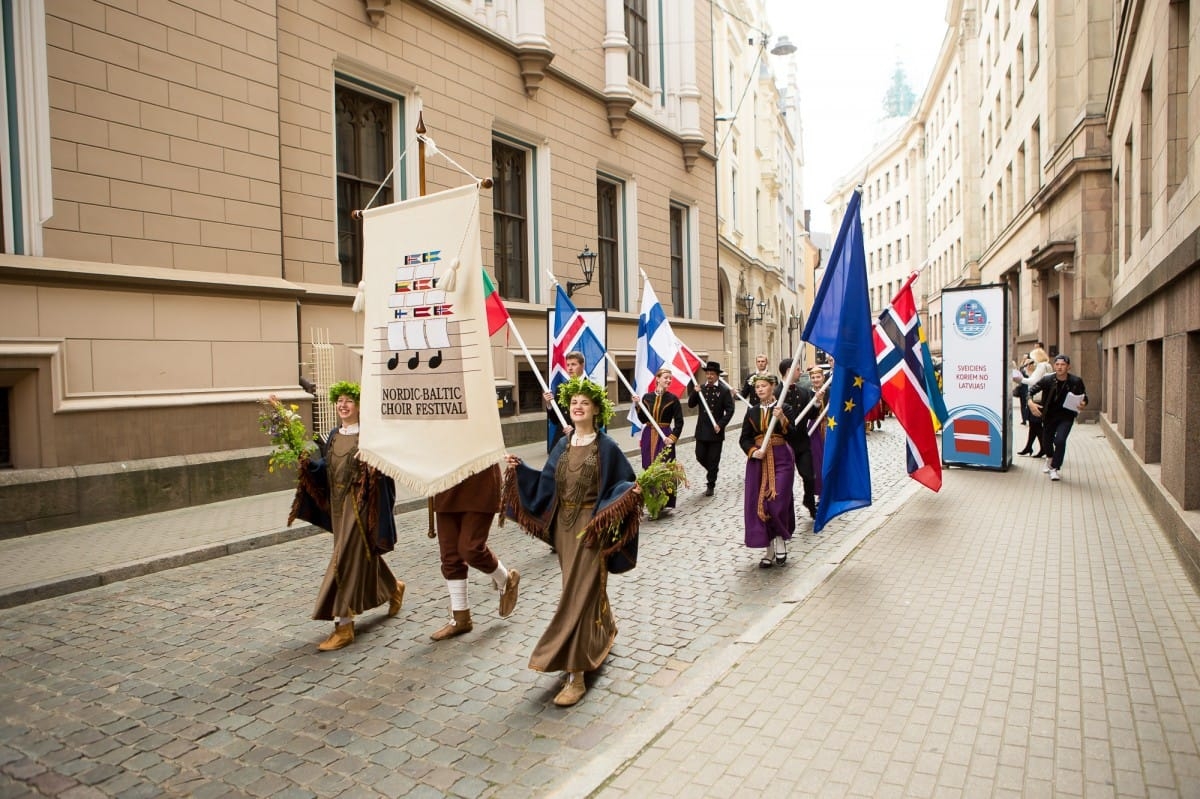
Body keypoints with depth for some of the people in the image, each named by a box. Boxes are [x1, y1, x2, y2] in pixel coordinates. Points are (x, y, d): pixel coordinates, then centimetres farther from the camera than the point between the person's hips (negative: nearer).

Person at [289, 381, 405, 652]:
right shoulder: (334, 436, 12)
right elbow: (325, 469, 12)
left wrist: (371, 464, -31)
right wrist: (308, 464, -6)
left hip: (360, 505, -7)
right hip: (338, 505, 7)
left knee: (347, 560, -9)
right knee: (363, 555, 19)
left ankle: (343, 626, -3)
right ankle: (394, 587, 44)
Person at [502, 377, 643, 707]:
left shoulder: (607, 447, -8)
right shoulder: (563, 446, 8)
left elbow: (623, 484, -4)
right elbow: (546, 482, 10)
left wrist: (632, 491, -25)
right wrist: (519, 469, 3)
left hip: (590, 526, -6)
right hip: (563, 525, 6)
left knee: (580, 593, -8)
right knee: (586, 586, 19)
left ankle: (575, 674, -3)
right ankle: (602, 636, 46)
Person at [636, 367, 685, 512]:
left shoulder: (673, 399, -3)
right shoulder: (647, 397, 5)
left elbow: (679, 422, -2)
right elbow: (643, 419, 4)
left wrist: (673, 437, -13)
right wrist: (638, 406, -8)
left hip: (665, 437, -3)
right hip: (648, 436, 3)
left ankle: (664, 501, 1)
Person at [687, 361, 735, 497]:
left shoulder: (724, 390, -5)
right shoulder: (701, 389, 5)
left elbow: (730, 410, -7)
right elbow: (691, 405, 0)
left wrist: (721, 425, -15)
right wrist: (695, 392, -17)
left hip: (716, 430, -3)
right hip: (702, 430, 3)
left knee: (713, 460, 3)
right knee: (700, 456, 7)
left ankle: (711, 485, 15)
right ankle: (712, 470, 37)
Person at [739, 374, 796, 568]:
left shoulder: (784, 409, -1)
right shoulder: (752, 412, 9)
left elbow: (791, 435, -10)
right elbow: (744, 438, 7)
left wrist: (782, 419, -24)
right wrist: (753, 451, -11)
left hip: (780, 460, -4)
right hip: (758, 461, 4)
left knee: (777, 501, -13)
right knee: (758, 504, 2)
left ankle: (780, 541, 12)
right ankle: (770, 550, 14)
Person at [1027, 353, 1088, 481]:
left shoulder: (1076, 381, -13)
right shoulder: (1047, 380, -12)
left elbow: (1084, 398, 0)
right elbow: (1031, 390, -7)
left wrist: (1083, 405, -24)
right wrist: (1030, 403, -27)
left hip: (1066, 417, -2)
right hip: (1049, 416, 2)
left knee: (1060, 440, -20)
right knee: (1046, 441, 16)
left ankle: (1055, 468, -2)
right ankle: (1051, 459, 50)